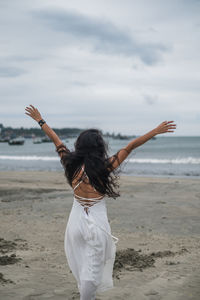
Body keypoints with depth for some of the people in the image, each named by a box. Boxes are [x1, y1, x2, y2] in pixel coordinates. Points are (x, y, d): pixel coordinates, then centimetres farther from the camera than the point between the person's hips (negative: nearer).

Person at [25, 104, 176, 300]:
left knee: (79, 266, 21)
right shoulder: (105, 168, -16)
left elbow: (56, 140, 4)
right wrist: (156, 131, -11)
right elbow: (130, 147, -13)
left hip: (76, 221, 4)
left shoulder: (72, 165, -7)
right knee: (92, 269, 6)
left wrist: (39, 120, 16)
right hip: (97, 223, -4)